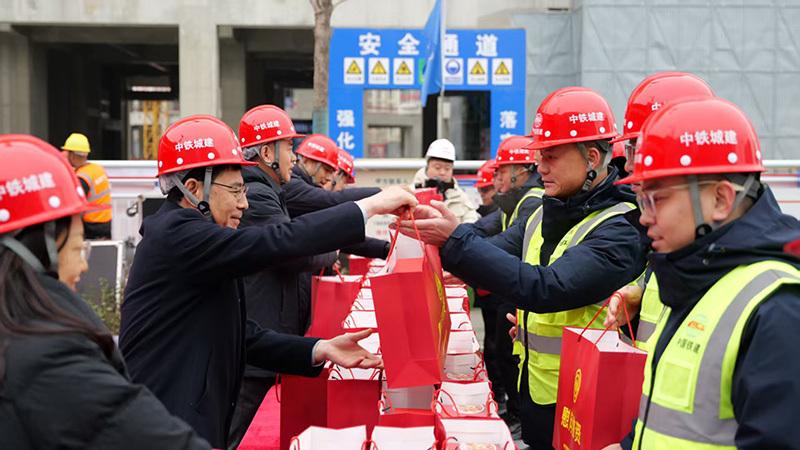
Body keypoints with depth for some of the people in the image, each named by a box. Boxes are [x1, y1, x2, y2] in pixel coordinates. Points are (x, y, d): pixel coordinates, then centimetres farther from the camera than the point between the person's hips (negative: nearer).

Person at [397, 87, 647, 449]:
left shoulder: (619, 231, -19)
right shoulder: (542, 216, 6)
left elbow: (544, 288, -29)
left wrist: (455, 239, -31)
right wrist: (439, 239, -17)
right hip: (533, 396, 7)